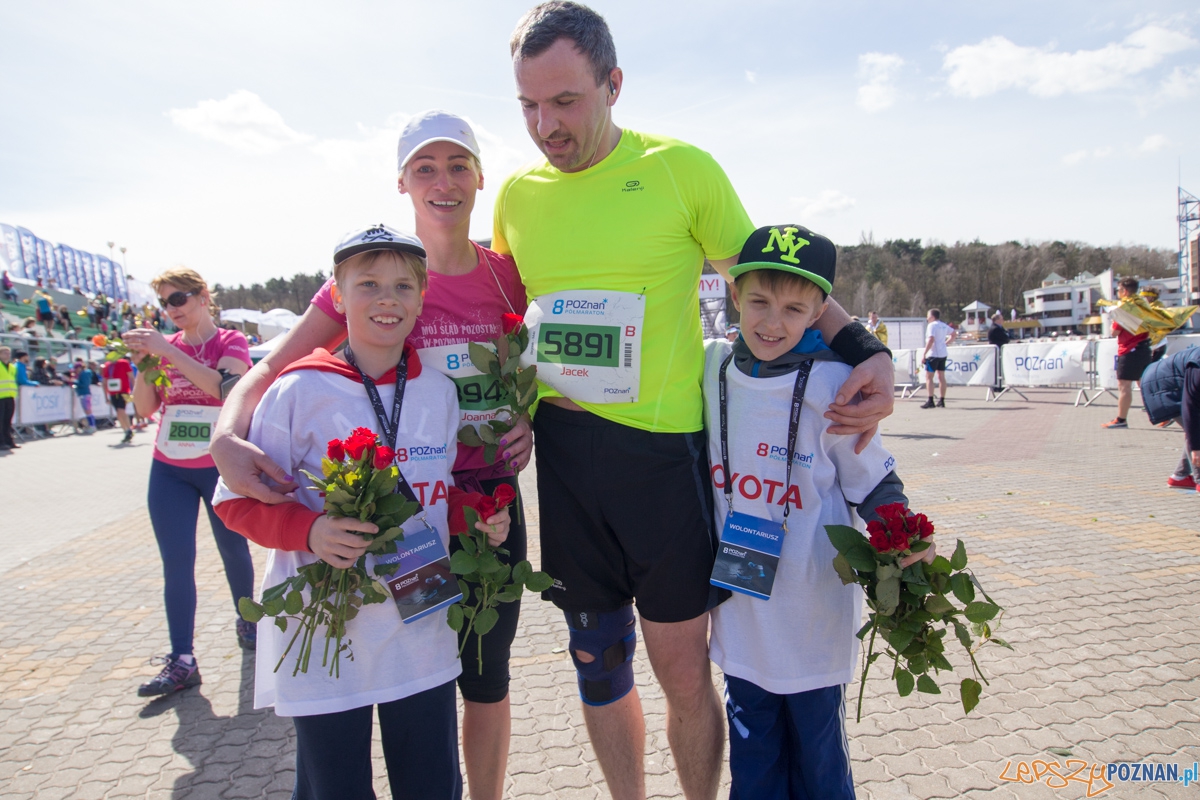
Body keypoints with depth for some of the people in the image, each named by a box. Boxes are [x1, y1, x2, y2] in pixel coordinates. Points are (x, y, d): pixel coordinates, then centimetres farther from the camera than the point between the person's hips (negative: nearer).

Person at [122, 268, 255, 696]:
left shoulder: (231, 342, -5)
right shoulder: (166, 346, 6)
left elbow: (221, 384, -25)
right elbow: (145, 407, 2)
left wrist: (166, 351, -26)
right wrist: (144, 360, -12)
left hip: (220, 467, -3)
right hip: (168, 471, 3)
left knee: (234, 551, 12)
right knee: (176, 561, -1)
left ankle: (246, 621, 35)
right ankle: (181, 661, 3)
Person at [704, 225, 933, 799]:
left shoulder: (830, 384, -16)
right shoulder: (715, 367, -2)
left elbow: (873, 480, -6)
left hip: (813, 618, -4)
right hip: (739, 606, 4)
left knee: (817, 752, 16)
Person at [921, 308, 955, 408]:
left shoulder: (932, 325, -12)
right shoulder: (944, 325, 13)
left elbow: (931, 340, -22)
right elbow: (953, 334, 26)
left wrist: (924, 354, -20)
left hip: (934, 354, -8)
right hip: (943, 354, 8)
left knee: (928, 377, -6)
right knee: (941, 377, 10)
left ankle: (930, 401, -12)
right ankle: (941, 401, 13)